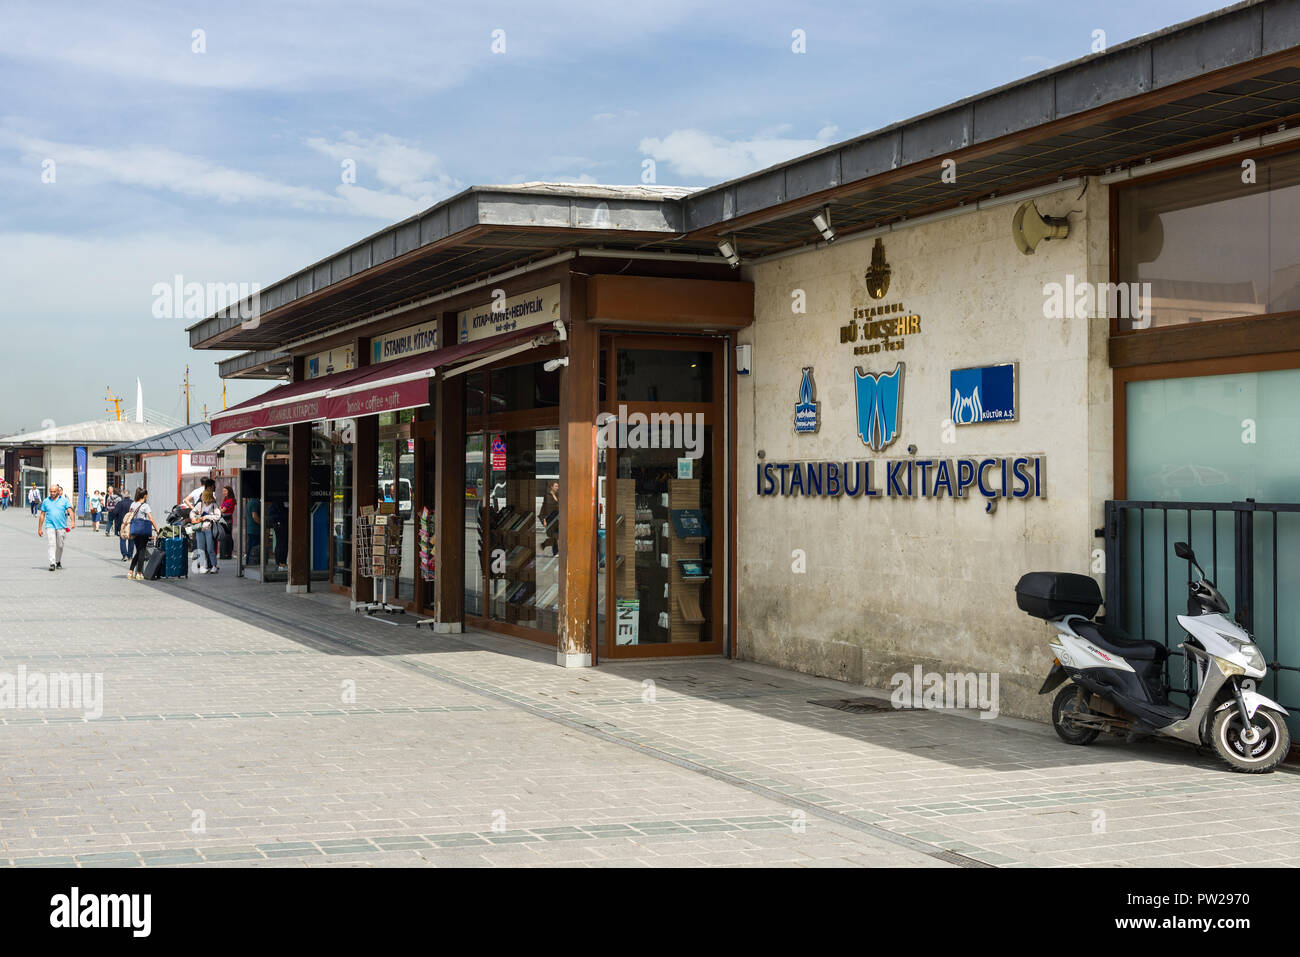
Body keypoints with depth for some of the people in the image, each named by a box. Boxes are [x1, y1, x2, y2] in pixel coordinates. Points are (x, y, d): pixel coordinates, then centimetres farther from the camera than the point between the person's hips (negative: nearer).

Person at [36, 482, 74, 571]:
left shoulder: (64, 500, 5)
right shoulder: (46, 501, 8)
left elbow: (70, 511, -3)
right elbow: (42, 515, 11)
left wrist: (73, 521, -20)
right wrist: (39, 528, 10)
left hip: (61, 526, 1)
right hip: (50, 526, -1)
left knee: (60, 546, 8)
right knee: (52, 545, -13)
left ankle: (58, 562, 27)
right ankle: (52, 563, -19)